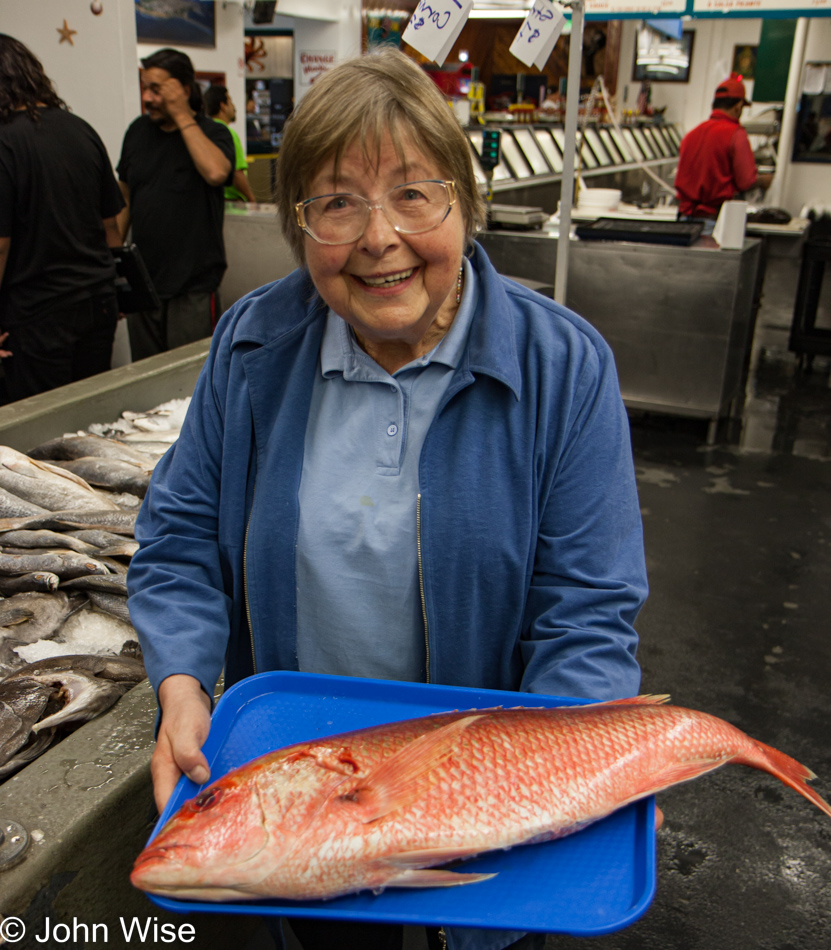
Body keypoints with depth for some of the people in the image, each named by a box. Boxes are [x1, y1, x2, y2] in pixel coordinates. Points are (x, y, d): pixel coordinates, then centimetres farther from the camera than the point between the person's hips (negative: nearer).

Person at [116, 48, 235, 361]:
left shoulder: (212, 133, -3)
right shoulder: (138, 131, 11)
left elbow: (216, 172, -27)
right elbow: (124, 200, 17)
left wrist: (182, 116, -17)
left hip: (193, 287, -5)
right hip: (142, 282, 5)